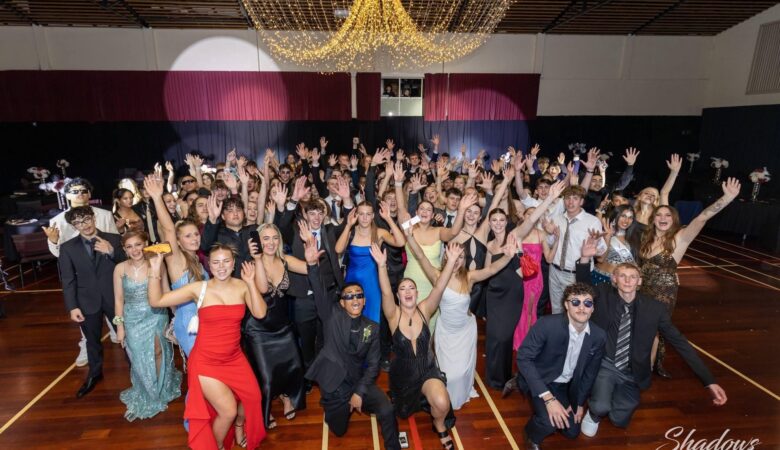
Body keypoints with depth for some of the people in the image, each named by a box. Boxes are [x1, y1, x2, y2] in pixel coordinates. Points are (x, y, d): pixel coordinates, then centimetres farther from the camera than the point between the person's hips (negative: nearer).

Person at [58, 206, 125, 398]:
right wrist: (72, 306, -8)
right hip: (88, 301, 1)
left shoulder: (113, 239, -5)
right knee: (92, 340, 19)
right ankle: (94, 373, 41)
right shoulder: (68, 247, -2)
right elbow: (68, 280, -2)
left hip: (114, 298, -1)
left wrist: (111, 252, -26)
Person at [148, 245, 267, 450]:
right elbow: (156, 301, -10)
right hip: (206, 361, -3)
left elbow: (260, 313, -18)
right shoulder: (199, 288, -11)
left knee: (252, 397, 5)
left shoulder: (242, 286, -6)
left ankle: (239, 427, 42)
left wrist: (251, 282, -22)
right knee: (228, 411, -4)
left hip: (234, 358, 3)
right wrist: (155, 272, -22)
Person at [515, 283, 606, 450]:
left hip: (565, 385, 6)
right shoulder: (547, 324, -31)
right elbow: (523, 358, -27)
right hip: (540, 379, -5)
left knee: (572, 431, 15)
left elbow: (590, 372, 3)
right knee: (550, 421, -29)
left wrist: (580, 403, 9)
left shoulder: (599, 336, -13)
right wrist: (548, 398, -32)